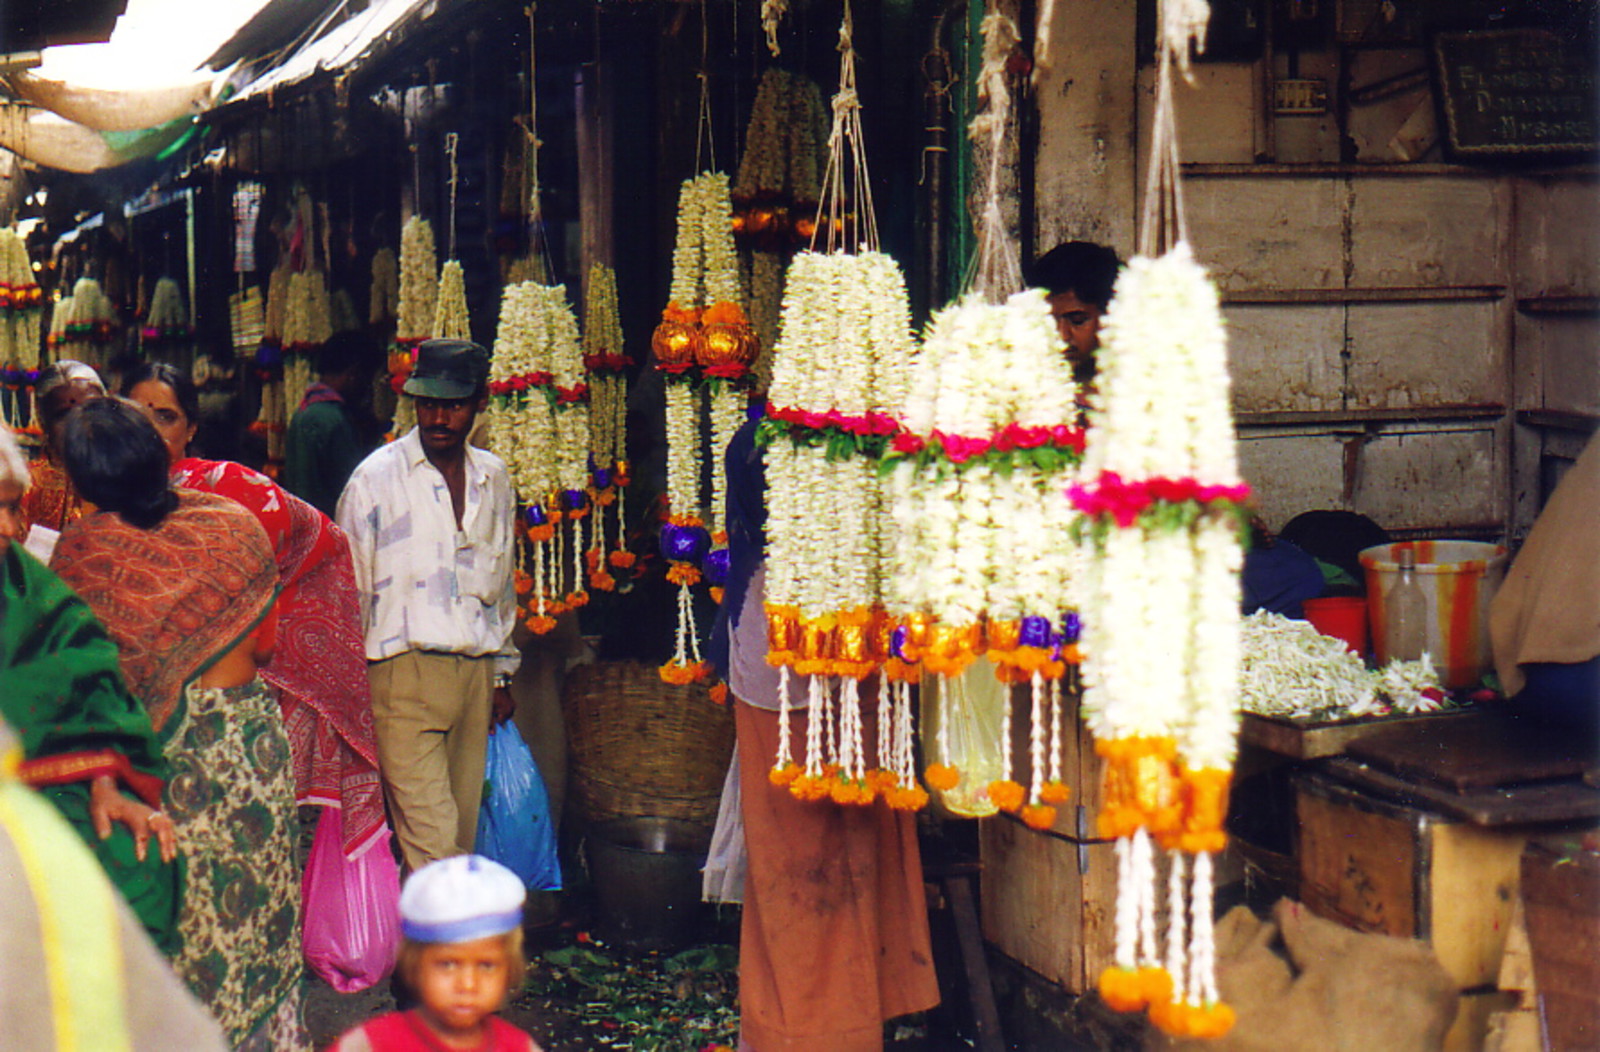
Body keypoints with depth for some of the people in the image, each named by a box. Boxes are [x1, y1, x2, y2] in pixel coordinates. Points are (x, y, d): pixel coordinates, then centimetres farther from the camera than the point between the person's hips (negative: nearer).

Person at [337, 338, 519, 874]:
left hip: (475, 674, 5)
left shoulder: (493, 478, 13)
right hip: (404, 674, -5)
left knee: (461, 838, 6)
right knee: (433, 851, -13)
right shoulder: (376, 478, -2)